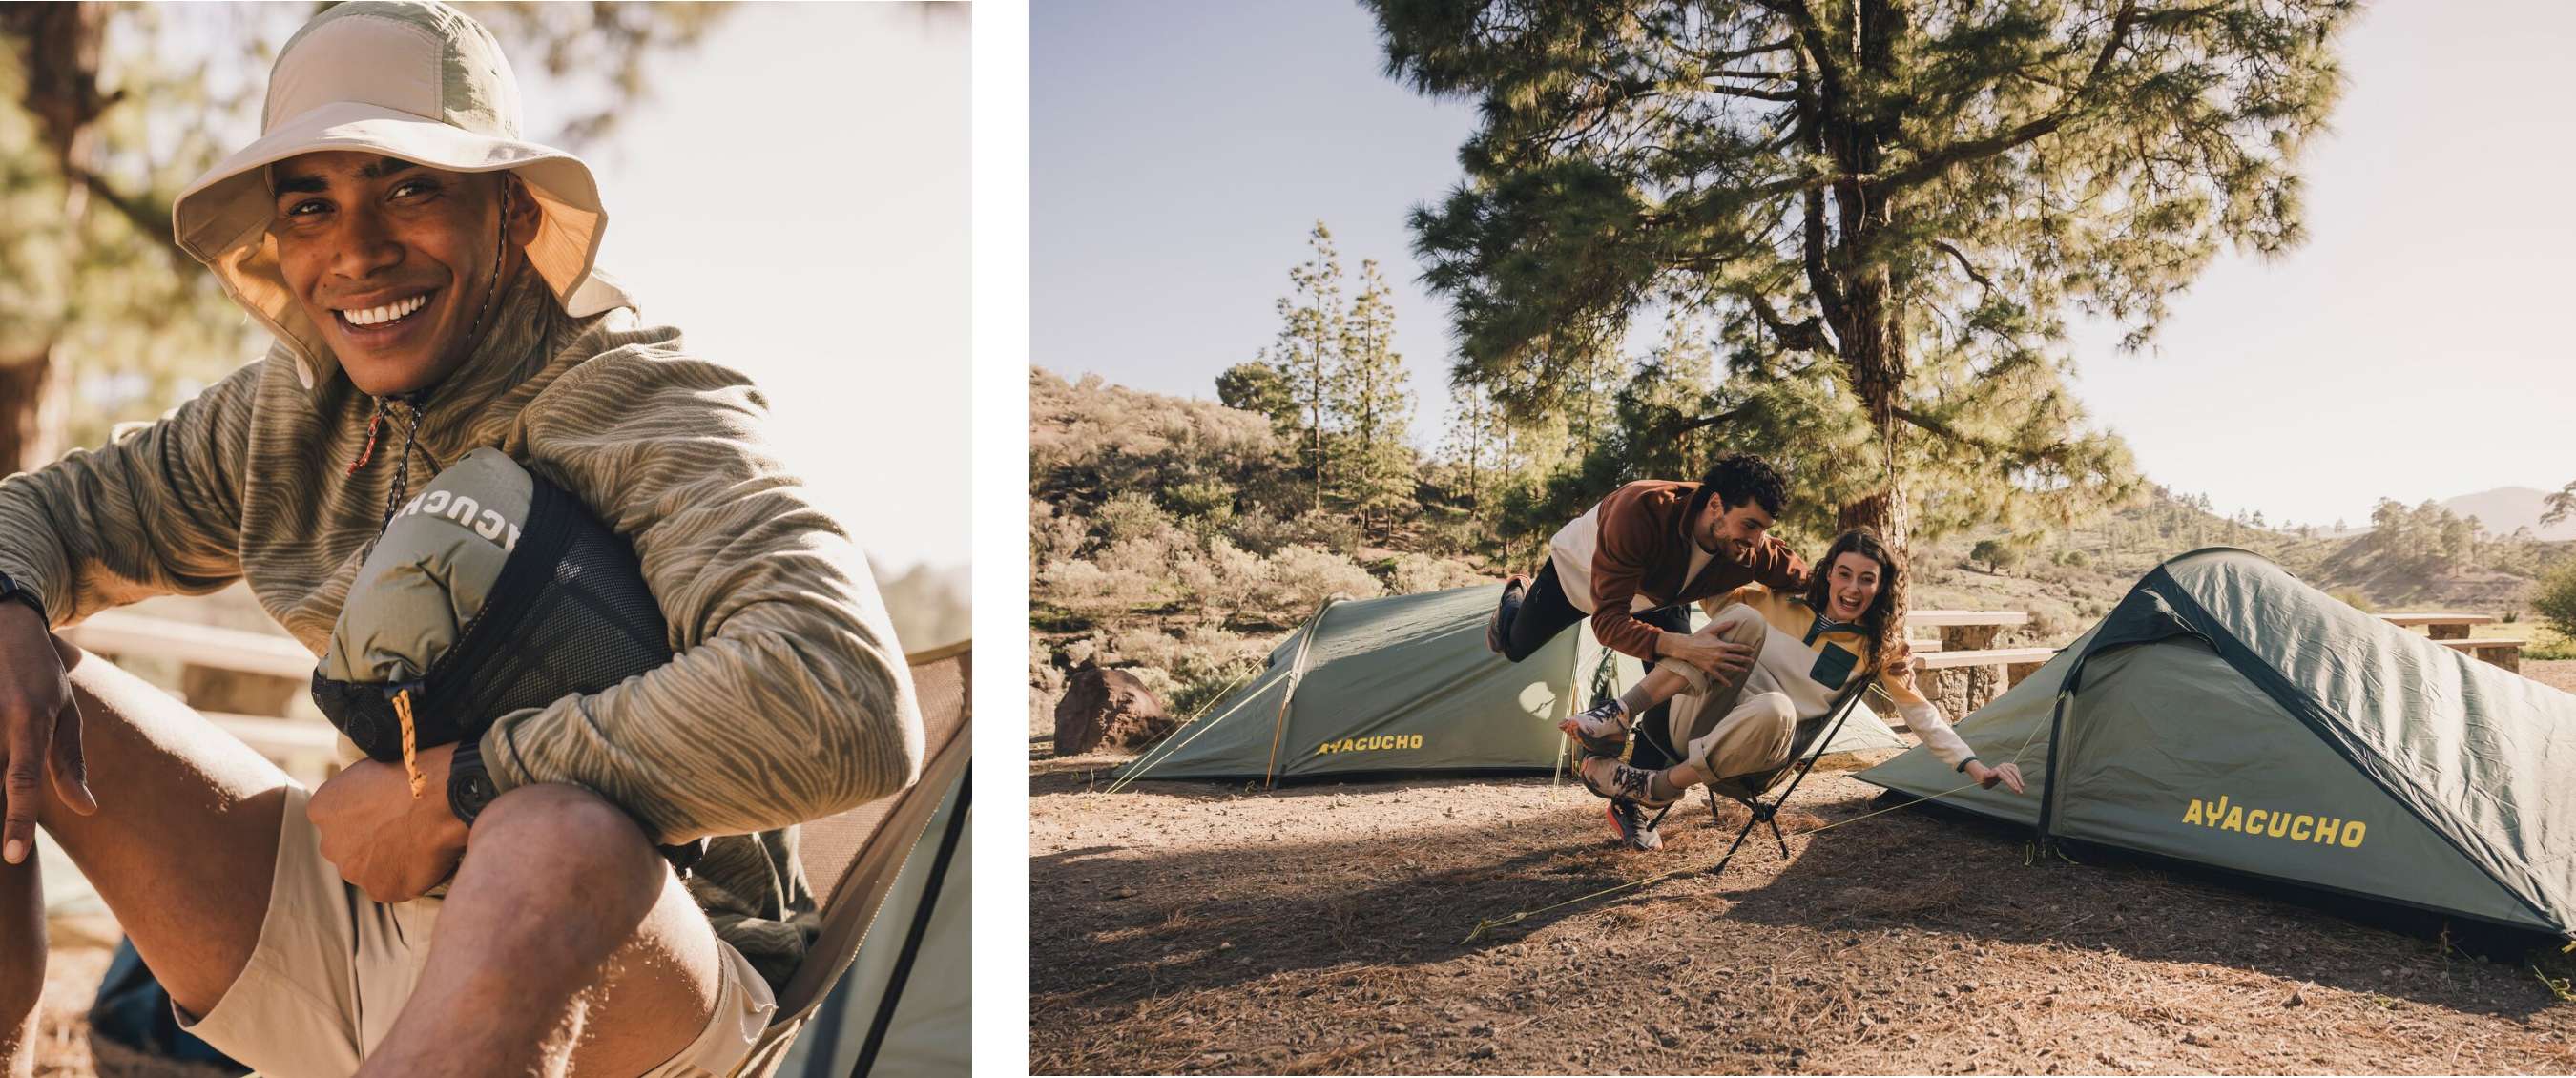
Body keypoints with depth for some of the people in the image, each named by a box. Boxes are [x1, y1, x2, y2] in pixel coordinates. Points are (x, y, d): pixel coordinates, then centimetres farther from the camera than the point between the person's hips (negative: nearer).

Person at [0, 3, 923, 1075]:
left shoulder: (643, 410, -19)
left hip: (639, 987, -7)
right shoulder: (291, 409, 3)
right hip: (346, 932, 7)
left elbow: (850, 704, -36)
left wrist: (457, 787, -27)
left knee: (559, 837, -40)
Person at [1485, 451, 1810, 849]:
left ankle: (1629, 804, 5)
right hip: (1580, 566, -3)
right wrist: (1682, 647, -68)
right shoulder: (1640, 510, -51)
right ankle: (1515, 597, 56)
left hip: (1657, 598, 3)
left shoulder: (1758, 554, -36)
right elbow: (1607, 621, -53)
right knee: (1515, 646, 18)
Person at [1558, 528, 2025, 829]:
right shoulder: (1783, 604, 9)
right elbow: (1715, 597, 17)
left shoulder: (1875, 650, 8)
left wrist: (1974, 766, 0)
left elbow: (1922, 714, 10)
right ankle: (1616, 719, -35)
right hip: (1697, 724, 1)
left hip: (1746, 757, -1)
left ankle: (1657, 785, -26)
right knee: (1744, 621, -26)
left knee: (1774, 709, -40)